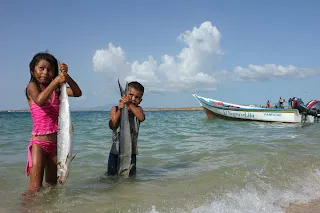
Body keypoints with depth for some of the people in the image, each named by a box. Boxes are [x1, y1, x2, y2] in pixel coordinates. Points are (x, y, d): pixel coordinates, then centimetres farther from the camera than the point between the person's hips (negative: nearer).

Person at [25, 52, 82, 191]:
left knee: (52, 185, 15)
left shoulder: (56, 89, 9)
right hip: (39, 143, -5)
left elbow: (77, 93, -5)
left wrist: (66, 76, -16)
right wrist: (56, 81, -25)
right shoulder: (32, 86, -4)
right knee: (35, 188, -8)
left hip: (56, 143, 5)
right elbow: (39, 100, -26)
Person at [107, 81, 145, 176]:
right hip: (116, 151, 0)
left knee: (131, 175, 7)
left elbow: (142, 118, -22)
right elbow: (112, 125, -14)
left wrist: (129, 104, -30)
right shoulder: (115, 109, 1)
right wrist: (119, 110, -23)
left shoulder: (138, 109, 3)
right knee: (111, 174, 6)